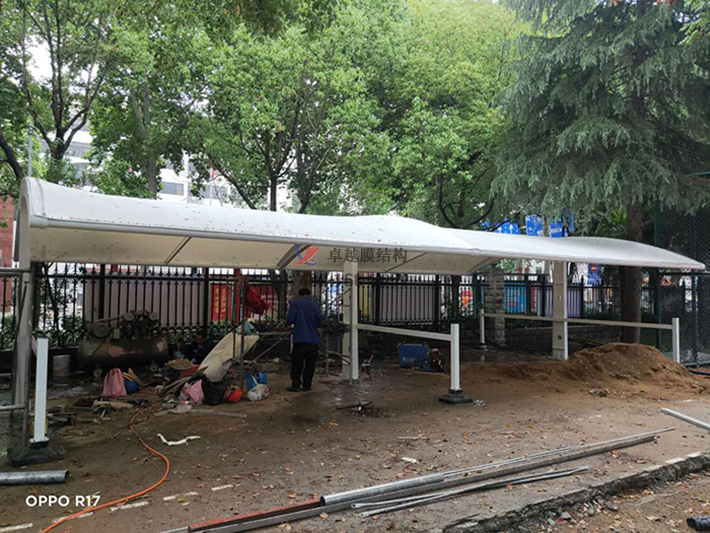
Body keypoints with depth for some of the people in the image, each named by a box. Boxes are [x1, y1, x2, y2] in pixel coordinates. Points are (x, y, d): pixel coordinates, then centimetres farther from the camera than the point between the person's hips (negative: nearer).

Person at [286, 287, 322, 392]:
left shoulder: (295, 304, -3)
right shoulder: (315, 305, 4)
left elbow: (290, 320, -11)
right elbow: (319, 323, 5)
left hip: (299, 339, -2)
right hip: (313, 340, 2)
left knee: (297, 363, 8)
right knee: (310, 364, 9)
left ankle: (296, 384, 5)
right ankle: (306, 385, 11)